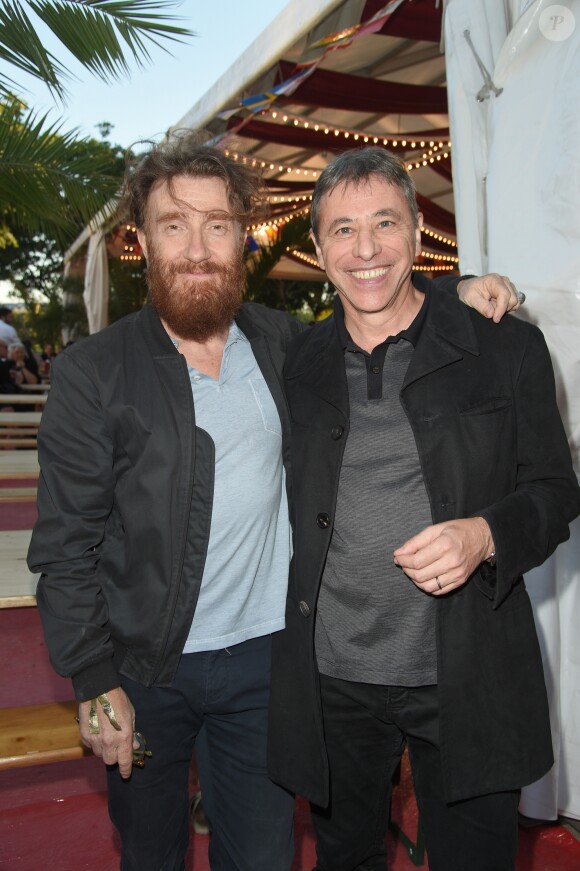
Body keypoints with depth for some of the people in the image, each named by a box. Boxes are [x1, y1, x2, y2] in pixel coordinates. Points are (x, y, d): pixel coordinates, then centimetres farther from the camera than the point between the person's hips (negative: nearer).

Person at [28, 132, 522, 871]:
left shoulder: (284, 342, 0)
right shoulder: (91, 373, -9)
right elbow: (65, 544, -7)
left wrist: (456, 293, -1)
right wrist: (94, 682, -10)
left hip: (263, 657, 2)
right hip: (145, 670, -1)